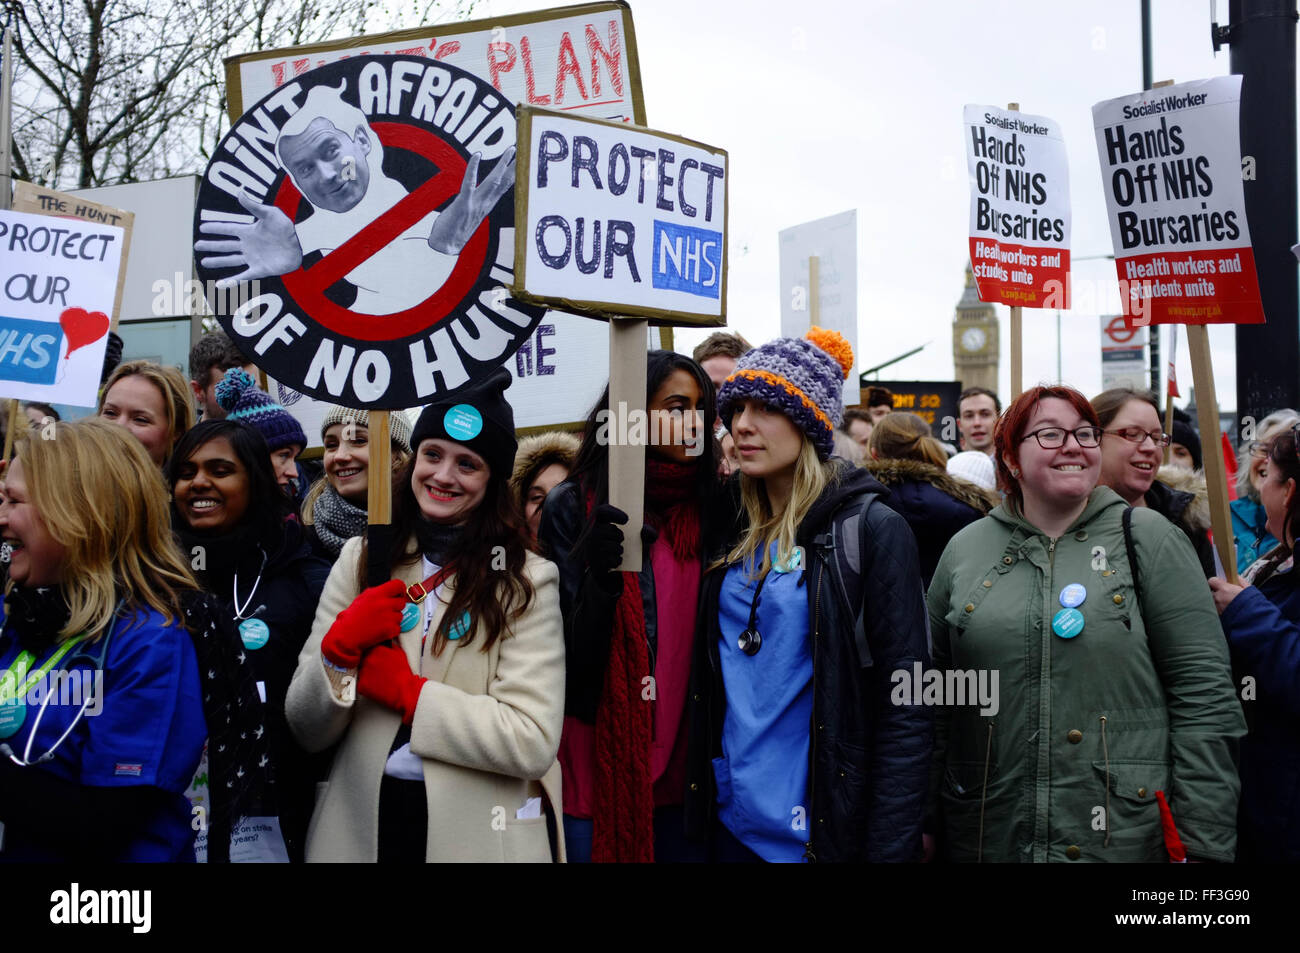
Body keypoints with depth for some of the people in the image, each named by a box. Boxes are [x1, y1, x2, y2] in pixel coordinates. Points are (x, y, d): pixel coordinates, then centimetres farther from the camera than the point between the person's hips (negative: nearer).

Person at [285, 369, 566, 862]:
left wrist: (403, 690, -15)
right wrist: (339, 646, -17)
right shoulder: (361, 558, 3)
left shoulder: (525, 579, -6)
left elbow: (534, 744, -17)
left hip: (477, 833, -2)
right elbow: (307, 731, 0)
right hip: (359, 825, 3)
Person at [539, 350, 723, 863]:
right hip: (596, 761, -3)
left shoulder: (704, 507, 6)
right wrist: (599, 576, -27)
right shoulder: (574, 505, -5)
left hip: (677, 762, 4)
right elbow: (568, 653, -10)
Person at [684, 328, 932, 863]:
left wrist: (887, 847, -16)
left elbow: (906, 710, -12)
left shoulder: (870, 529, -10)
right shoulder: (734, 536, 6)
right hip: (731, 823, 5)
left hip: (824, 832, -5)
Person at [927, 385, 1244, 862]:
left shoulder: (1147, 537, 0)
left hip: (1129, 836, -2)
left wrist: (1202, 845, -9)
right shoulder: (964, 550, 7)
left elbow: (1204, 696, -5)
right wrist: (923, 826, 8)